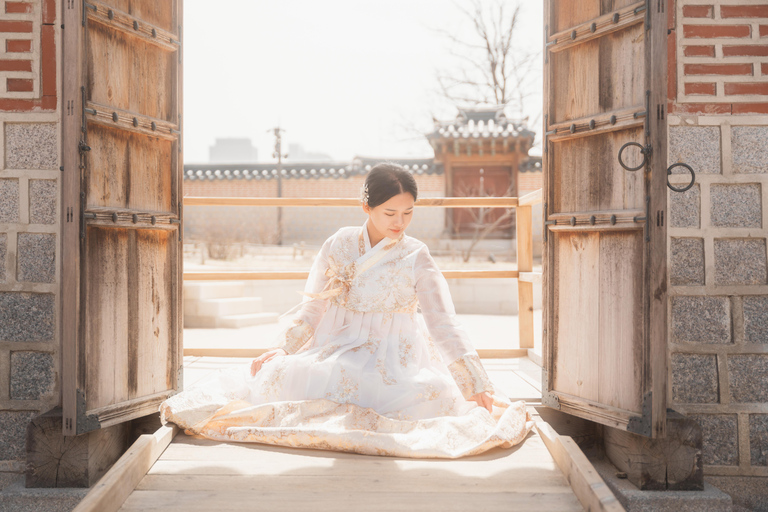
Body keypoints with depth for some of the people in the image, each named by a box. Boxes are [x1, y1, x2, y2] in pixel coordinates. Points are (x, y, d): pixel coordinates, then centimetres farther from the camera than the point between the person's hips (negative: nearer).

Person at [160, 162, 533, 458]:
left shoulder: (416, 259, -2)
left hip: (394, 361, 0)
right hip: (338, 352, 0)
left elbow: (444, 326, -6)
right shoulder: (338, 247, 2)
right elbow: (313, 309, 11)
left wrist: (481, 388, -12)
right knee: (280, 375, -29)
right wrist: (283, 349, -2)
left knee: (436, 395, -33)